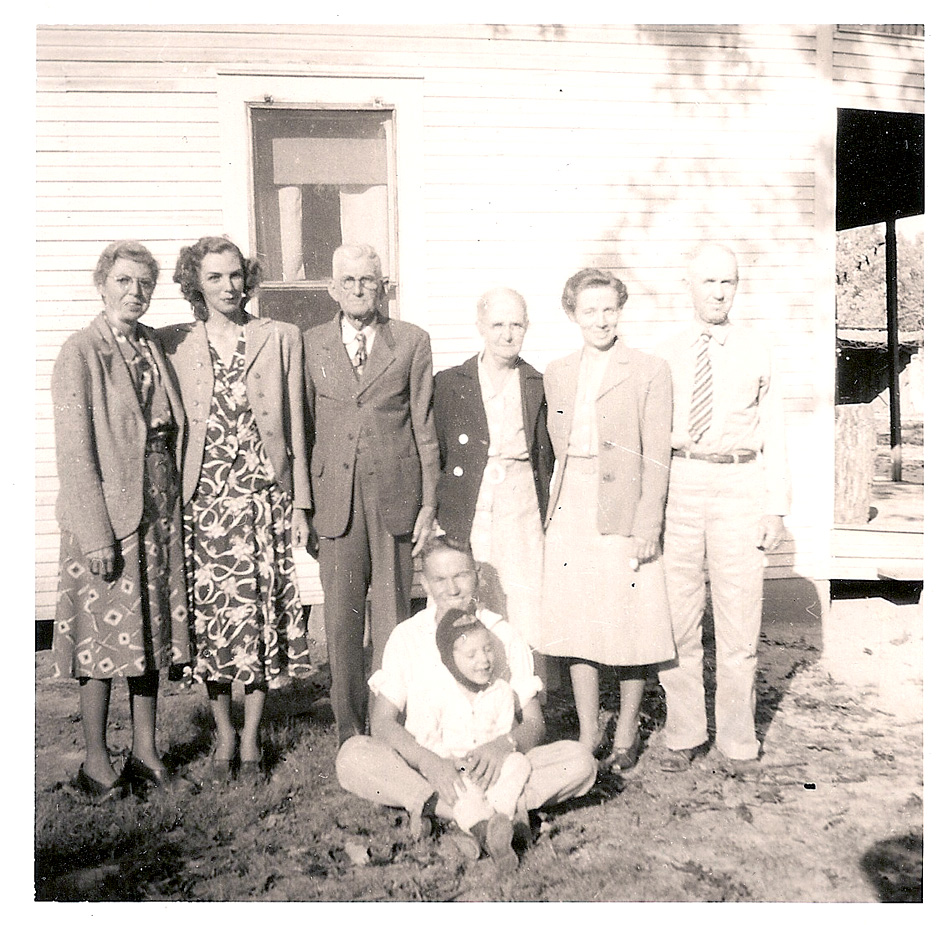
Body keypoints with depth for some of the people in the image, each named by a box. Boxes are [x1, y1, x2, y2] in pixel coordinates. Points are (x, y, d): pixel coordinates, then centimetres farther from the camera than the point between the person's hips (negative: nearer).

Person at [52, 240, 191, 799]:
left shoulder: (155, 347, 10)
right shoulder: (80, 353, -7)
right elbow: (75, 451, -12)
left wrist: (177, 505, 7)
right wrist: (97, 535, -16)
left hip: (160, 514, 6)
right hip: (106, 517, -6)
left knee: (152, 632, 11)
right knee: (103, 635, 3)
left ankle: (146, 750, 24)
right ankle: (97, 760, 19)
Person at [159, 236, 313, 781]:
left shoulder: (281, 338, 6)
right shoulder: (174, 344, 7)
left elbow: (295, 424, 5)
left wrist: (300, 503, 2)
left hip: (265, 497, 0)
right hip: (203, 500, 1)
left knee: (262, 616, 2)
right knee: (211, 617, 4)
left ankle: (251, 735, 20)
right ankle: (224, 733, 24)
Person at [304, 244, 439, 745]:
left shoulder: (412, 342, 3)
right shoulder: (311, 345, 6)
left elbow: (424, 426, 3)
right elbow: (303, 428, 8)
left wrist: (429, 503, 0)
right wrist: (301, 507, 4)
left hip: (395, 497, -1)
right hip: (335, 500, 1)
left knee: (391, 618, 6)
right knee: (341, 619, 6)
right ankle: (349, 729, 22)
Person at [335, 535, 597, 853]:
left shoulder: (506, 637, 1)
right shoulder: (406, 637, 0)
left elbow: (534, 726, -1)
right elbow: (383, 723, -5)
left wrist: (505, 744, -25)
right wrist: (428, 761, -25)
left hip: (495, 769, 1)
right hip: (423, 767, 0)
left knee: (580, 760, -22)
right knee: (352, 755, -27)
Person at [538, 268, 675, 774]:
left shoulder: (649, 371, -2)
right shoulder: (557, 374, 12)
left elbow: (656, 457, -5)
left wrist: (647, 527, -11)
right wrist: (553, 511, 9)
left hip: (622, 511, -4)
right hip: (570, 511, 4)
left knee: (628, 624, 4)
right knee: (575, 621, 7)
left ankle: (626, 734, 22)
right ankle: (588, 732, 22)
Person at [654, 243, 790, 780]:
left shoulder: (757, 355, 9)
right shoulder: (665, 357, 9)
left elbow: (774, 434, 8)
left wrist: (777, 508, 1)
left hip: (739, 484, 0)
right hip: (678, 483, 1)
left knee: (739, 622, 3)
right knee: (678, 619, 5)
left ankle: (739, 742, 18)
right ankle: (684, 735, 21)